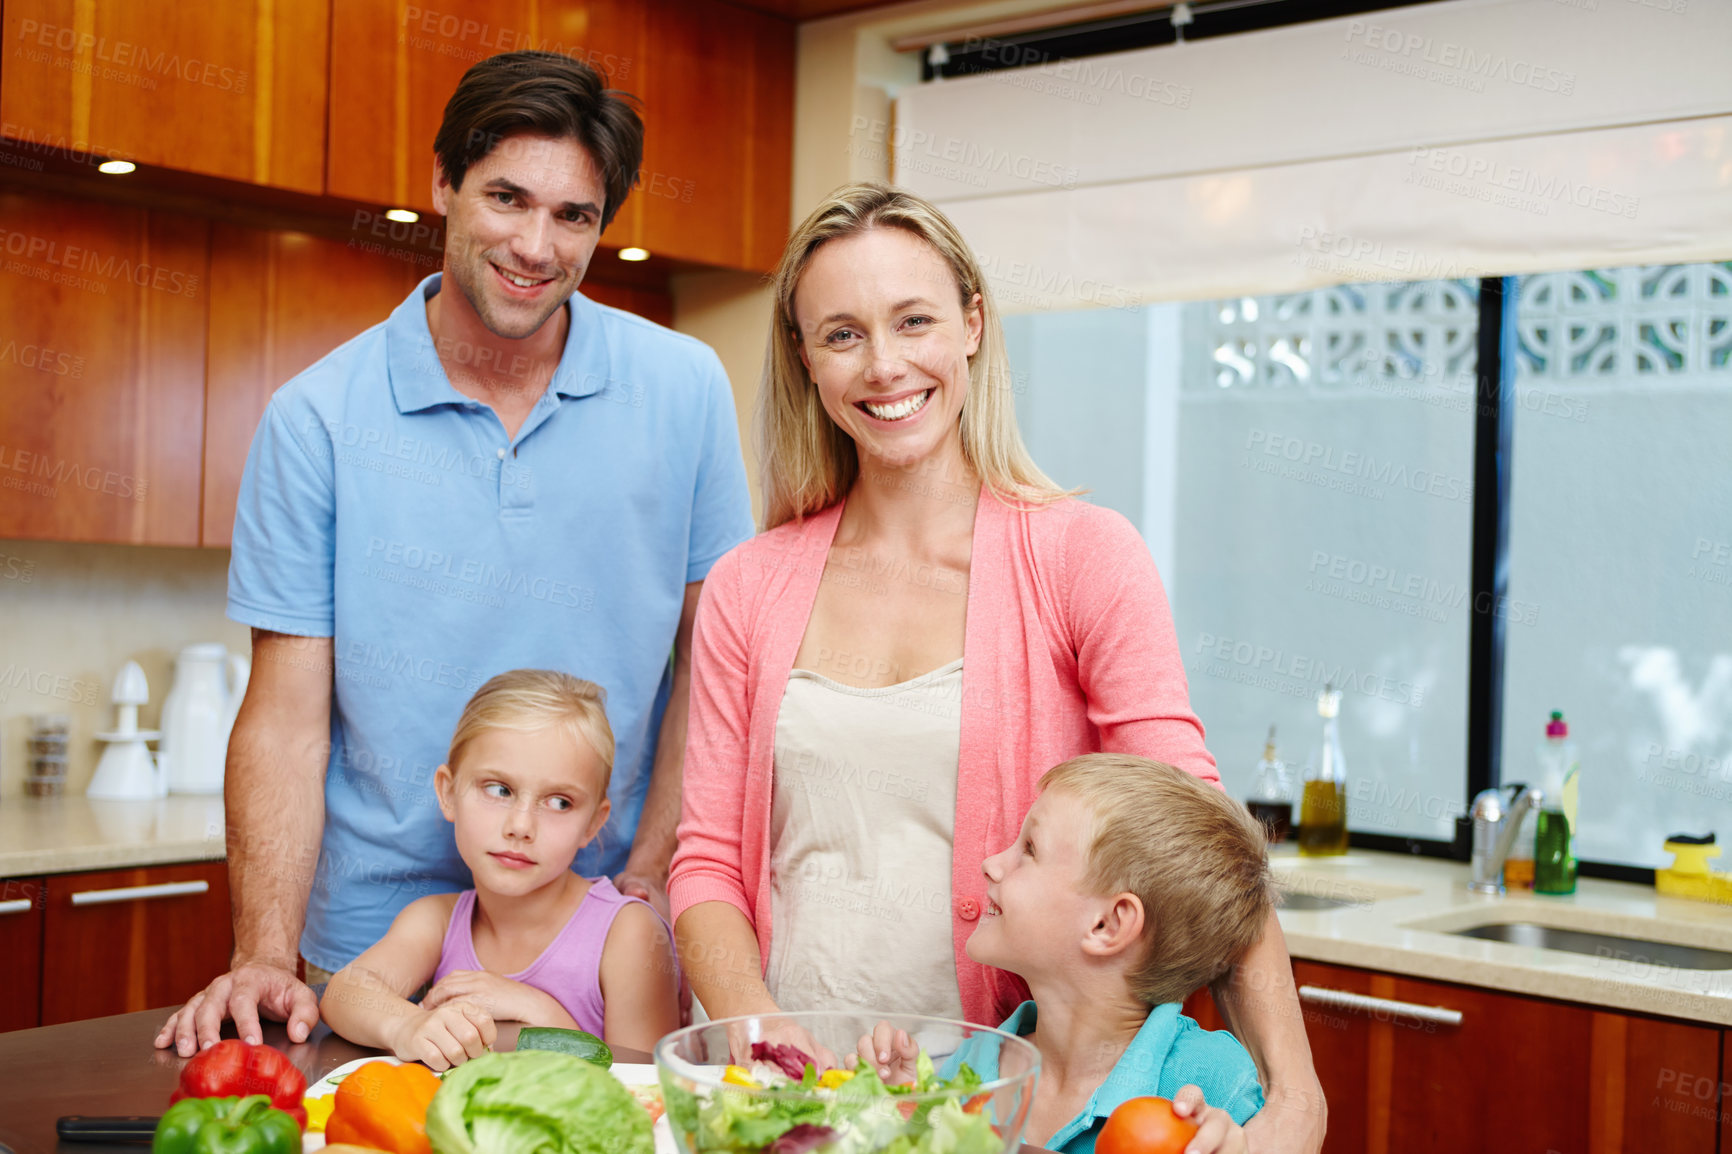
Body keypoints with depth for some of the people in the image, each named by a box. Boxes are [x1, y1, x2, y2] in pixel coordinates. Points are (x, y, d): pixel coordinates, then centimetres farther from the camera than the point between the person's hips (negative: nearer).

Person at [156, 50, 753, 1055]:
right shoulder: (317, 419, -5)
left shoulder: (684, 388, -4)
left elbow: (713, 653, 1)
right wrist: (263, 954, -15)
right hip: (377, 947, 0)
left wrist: (650, 879, -6)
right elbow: (287, 716, -5)